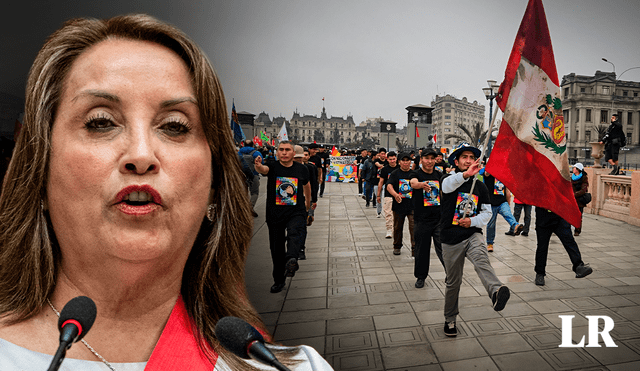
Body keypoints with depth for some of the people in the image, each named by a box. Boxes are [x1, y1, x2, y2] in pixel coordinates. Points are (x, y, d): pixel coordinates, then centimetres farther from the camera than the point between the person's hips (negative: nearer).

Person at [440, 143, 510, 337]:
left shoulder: (480, 186, 10)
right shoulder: (448, 179, -3)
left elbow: (487, 213, 11)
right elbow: (449, 185, -29)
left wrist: (472, 221, -11)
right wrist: (466, 174, -49)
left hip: (473, 235, 2)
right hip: (451, 239, -2)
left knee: (481, 260, -31)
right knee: (453, 282, 9)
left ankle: (496, 292, -55)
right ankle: (450, 320, 27)